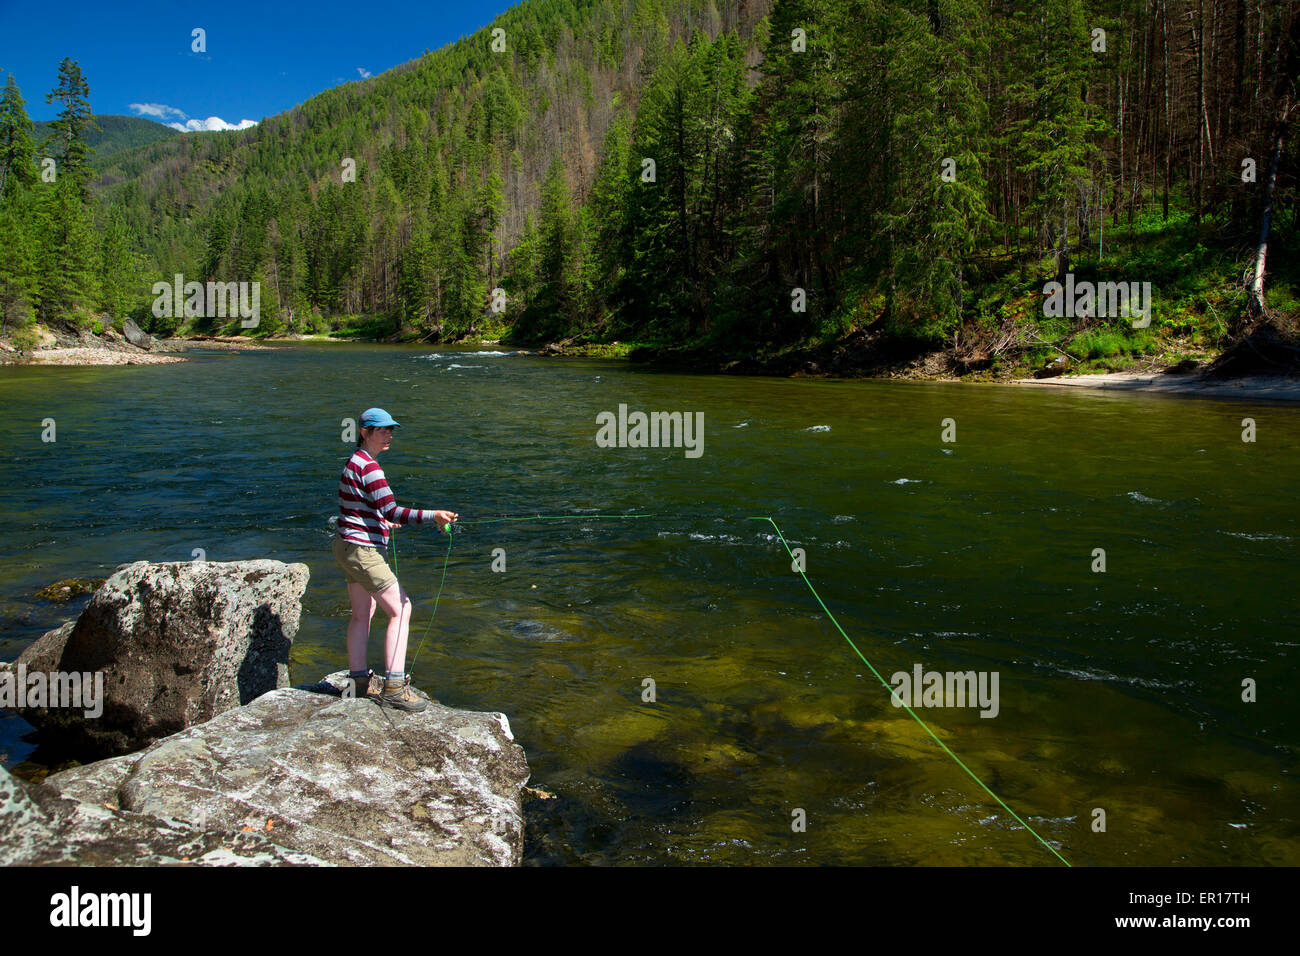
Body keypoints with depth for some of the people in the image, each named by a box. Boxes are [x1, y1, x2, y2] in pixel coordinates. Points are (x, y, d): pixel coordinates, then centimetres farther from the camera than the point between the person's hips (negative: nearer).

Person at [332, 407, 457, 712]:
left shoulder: (356, 462, 13)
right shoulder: (368, 467, -19)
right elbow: (393, 511, -26)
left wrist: (381, 521, 30)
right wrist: (433, 516, -31)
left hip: (348, 547, 11)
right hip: (361, 549, -11)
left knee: (362, 613, 17)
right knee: (400, 608, -10)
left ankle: (359, 680, 26)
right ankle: (394, 686, -12)